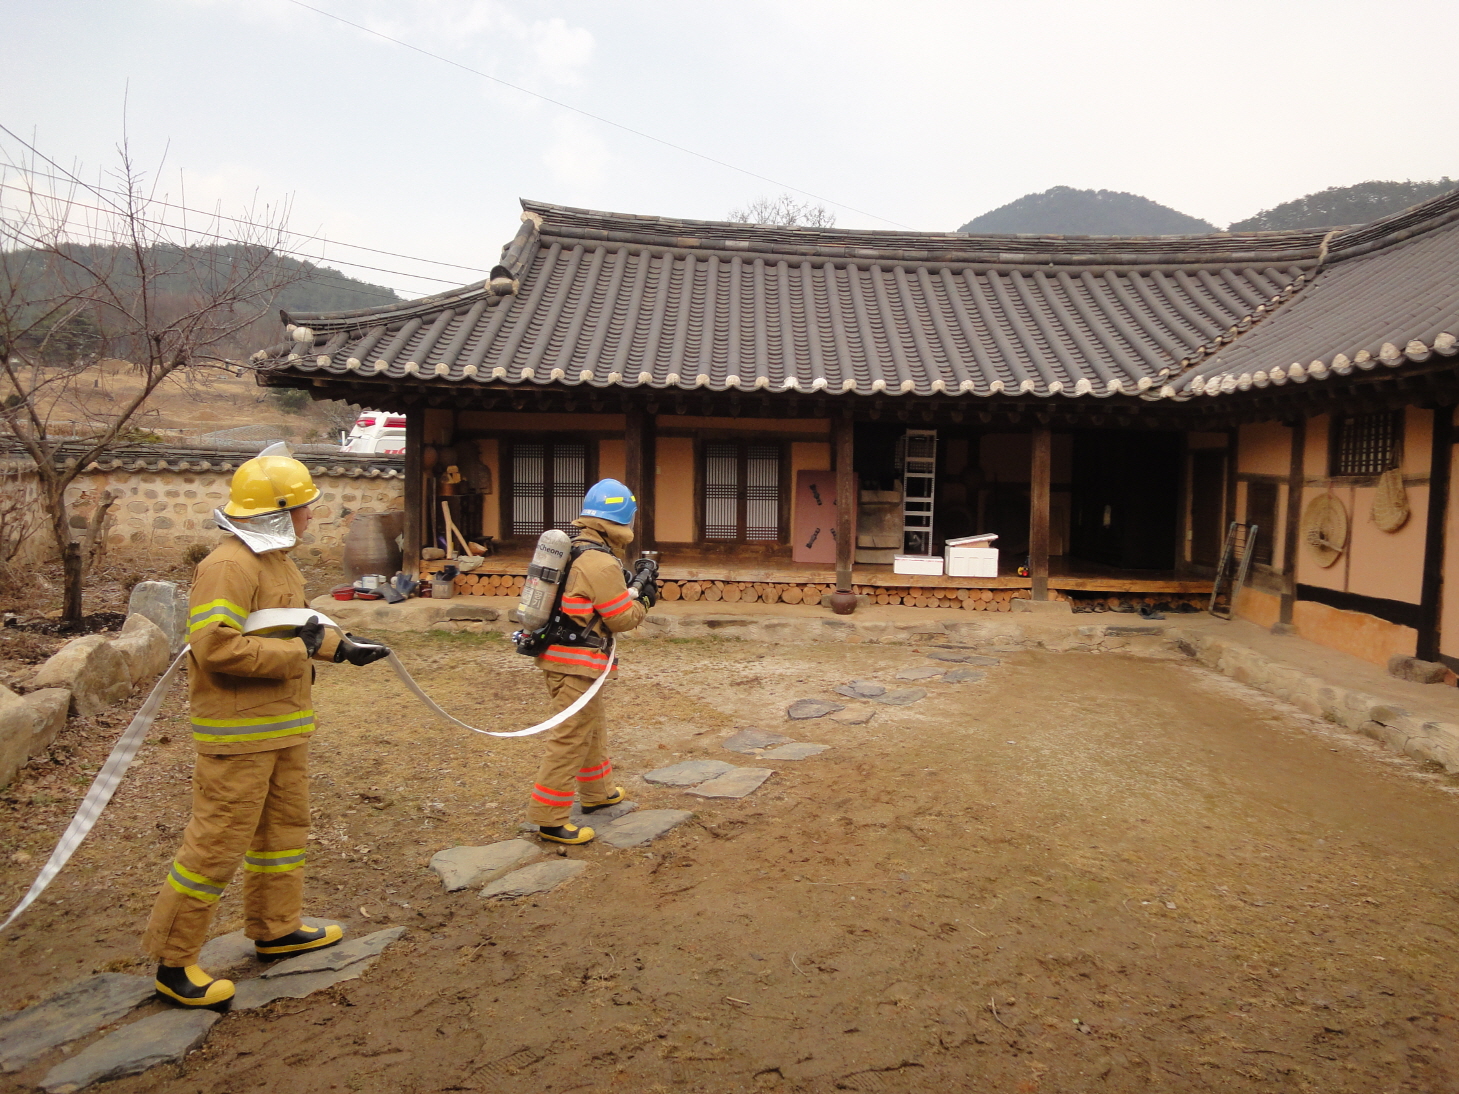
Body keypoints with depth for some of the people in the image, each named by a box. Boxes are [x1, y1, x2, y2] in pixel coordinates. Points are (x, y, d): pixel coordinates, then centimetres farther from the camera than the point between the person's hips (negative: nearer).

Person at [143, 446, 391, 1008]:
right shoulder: (228, 566, -21)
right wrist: (298, 651, -25)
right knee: (217, 844, -1)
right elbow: (215, 647, -30)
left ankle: (275, 930, 36)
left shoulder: (279, 559, 12)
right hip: (239, 733, -10)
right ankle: (174, 963, 14)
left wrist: (340, 646, 13)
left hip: (285, 727, 10)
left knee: (285, 828, 20)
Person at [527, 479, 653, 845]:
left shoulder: (572, 551, 10)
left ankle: (596, 792, 38)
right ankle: (549, 818, 3)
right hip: (577, 663, -10)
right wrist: (644, 601, 4)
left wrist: (628, 585, 14)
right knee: (571, 738, -3)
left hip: (556, 654, 10)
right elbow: (621, 619, -13)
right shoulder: (602, 563, -19)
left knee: (593, 726, 24)